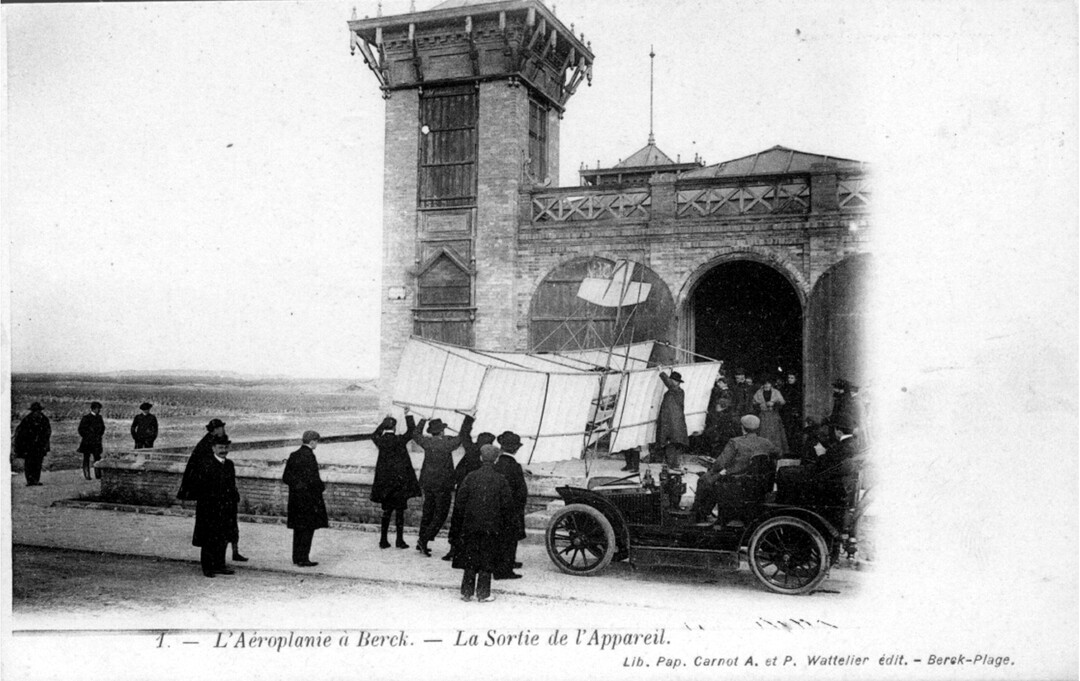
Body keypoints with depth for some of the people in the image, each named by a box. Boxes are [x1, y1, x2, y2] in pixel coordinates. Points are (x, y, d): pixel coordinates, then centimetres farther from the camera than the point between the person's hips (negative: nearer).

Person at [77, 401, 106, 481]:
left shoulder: (99, 417, 9)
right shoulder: (86, 417, -9)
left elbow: (102, 427, 24)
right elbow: (81, 429, -9)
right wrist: (87, 436, -8)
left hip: (96, 442, 5)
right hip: (87, 442, -5)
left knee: (97, 458, 2)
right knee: (86, 458, 3)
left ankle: (98, 475, 5)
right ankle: (86, 475, 8)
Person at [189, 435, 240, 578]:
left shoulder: (229, 464, 13)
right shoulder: (204, 463, -7)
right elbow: (194, 485, -9)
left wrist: (235, 497, 9)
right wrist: (205, 496, -14)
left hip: (226, 508, 6)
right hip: (209, 509, -6)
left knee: (223, 538, 9)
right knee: (209, 539, -1)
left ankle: (219, 565, 18)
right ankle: (207, 567, 7)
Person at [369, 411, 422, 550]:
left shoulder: (380, 440, -2)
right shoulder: (399, 440, -12)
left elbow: (374, 435, 22)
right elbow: (412, 431, 2)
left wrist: (383, 423, 27)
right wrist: (408, 415, 10)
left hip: (384, 481, 4)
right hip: (399, 480, -4)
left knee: (386, 511, 12)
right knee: (399, 510, 4)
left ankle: (383, 540, 14)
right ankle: (400, 540, 5)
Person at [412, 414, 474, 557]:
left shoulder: (426, 442, -3)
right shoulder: (447, 443, -15)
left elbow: (415, 434, 17)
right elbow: (462, 436, -6)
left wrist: (423, 420, 27)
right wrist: (469, 418, 2)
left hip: (427, 483, 6)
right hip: (443, 485, -6)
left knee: (427, 512, 17)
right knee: (440, 515, 3)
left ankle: (421, 542, 22)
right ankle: (424, 540, -6)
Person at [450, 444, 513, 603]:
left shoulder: (470, 477, -2)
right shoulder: (500, 480, -5)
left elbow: (459, 503, 0)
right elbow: (507, 505, -3)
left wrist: (457, 525, 8)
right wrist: (507, 525, 8)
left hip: (471, 525, 2)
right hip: (492, 526, -2)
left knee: (470, 559, 10)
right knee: (487, 559, 5)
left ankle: (467, 592, 14)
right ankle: (483, 594, 8)